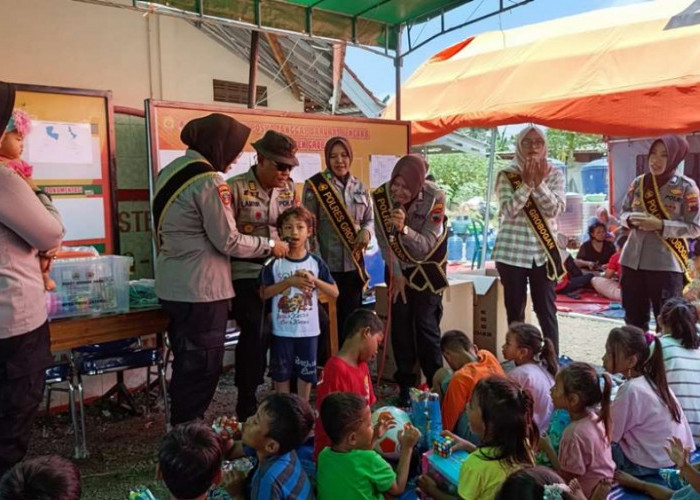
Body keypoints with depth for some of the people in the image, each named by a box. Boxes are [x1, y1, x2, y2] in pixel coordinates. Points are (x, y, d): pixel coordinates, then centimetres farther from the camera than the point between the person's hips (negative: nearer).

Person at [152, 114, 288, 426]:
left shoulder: (171, 170, 10)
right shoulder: (209, 180, -18)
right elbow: (228, 241, -17)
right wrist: (269, 245, -4)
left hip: (173, 286, 9)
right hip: (201, 289, -9)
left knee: (187, 362, 20)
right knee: (203, 365, 5)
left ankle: (180, 428, 33)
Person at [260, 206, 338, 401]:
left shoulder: (316, 262, -1)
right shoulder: (275, 263, -5)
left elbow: (334, 292, 0)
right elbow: (264, 293, -9)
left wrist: (314, 280, -16)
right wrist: (289, 282, -19)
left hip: (309, 329, 1)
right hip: (282, 330, -1)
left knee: (306, 372, 13)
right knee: (281, 372, 10)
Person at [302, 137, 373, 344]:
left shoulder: (359, 187, 8)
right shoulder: (315, 185, -5)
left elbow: (370, 219, 16)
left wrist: (366, 231, -8)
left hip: (354, 264, 4)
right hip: (326, 263, -4)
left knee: (351, 318, 12)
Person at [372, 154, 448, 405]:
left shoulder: (435, 198, -25)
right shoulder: (381, 195, -18)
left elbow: (426, 245, -27)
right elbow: (383, 238, -10)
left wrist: (404, 228, -44)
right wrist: (396, 273, -12)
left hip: (428, 268, -2)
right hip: (398, 268, 2)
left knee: (426, 324, -6)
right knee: (400, 324, 2)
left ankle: (436, 383, 9)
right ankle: (405, 385, 14)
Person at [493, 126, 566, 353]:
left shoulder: (555, 175, 3)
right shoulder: (507, 175, -1)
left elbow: (555, 210, -9)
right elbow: (508, 211, -13)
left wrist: (540, 182, -18)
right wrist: (527, 183, -19)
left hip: (543, 251, 1)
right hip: (512, 251, -1)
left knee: (546, 310, 4)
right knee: (514, 310, 6)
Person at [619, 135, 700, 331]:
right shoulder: (638, 182, 5)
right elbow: (624, 213, 13)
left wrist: (660, 225, -20)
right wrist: (631, 219, -10)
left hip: (667, 264, -4)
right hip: (632, 261, 4)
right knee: (634, 319, 15)